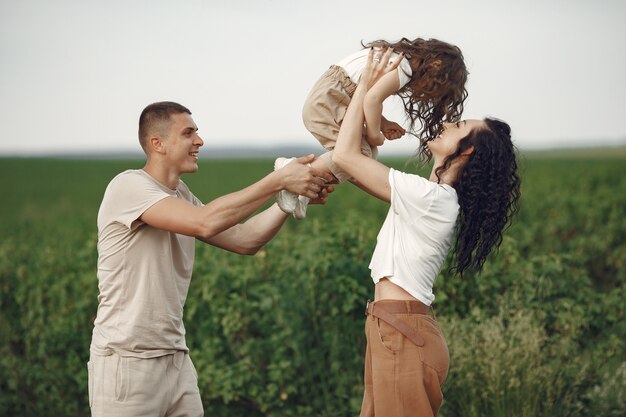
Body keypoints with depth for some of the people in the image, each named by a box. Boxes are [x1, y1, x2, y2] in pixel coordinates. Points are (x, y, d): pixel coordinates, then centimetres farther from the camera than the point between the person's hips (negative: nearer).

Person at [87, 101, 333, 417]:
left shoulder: (181, 196, 11)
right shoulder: (129, 186, -15)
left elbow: (243, 240, 9)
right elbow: (205, 223, -27)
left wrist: (294, 197, -3)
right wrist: (279, 181, -23)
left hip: (175, 359, 8)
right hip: (128, 362, -7)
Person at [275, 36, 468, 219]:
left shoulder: (397, 55, 17)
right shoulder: (405, 67, -14)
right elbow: (373, 98, -26)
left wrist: (383, 124, 9)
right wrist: (374, 134, -12)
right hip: (328, 99, -10)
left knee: (368, 152, 6)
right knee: (359, 153, -21)